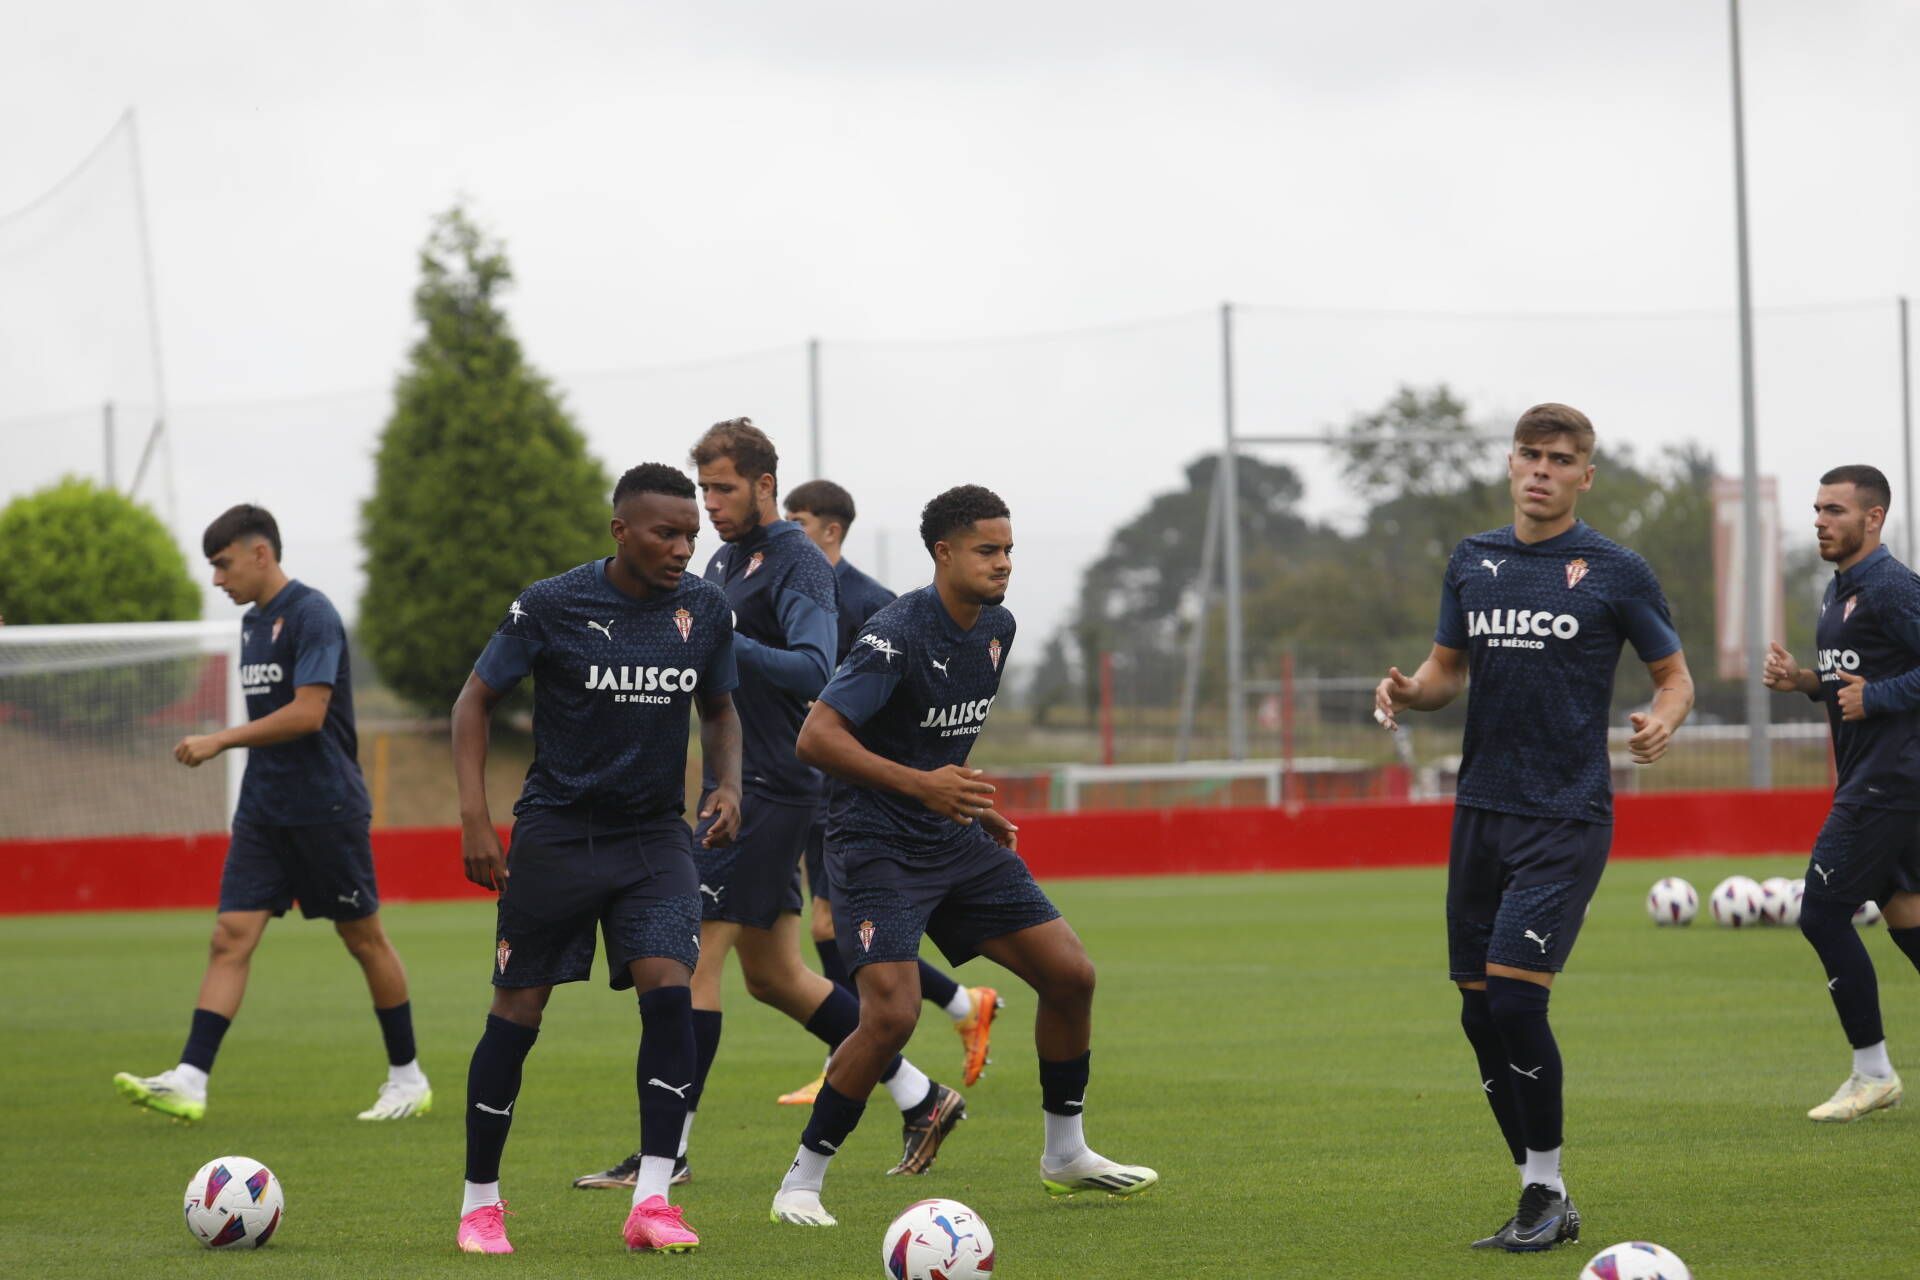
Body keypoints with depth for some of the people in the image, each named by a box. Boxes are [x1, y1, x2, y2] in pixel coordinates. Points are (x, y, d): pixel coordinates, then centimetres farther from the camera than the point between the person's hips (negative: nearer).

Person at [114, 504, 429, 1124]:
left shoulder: (311, 615, -13)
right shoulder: (252, 622, 14)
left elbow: (308, 712, -21)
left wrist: (219, 741, -19)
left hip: (326, 809, -8)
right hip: (263, 810, 8)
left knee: (363, 938, 3)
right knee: (230, 936, -5)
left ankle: (408, 1079, 16)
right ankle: (189, 1081, -14)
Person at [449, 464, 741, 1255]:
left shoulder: (704, 610, 0)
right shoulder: (552, 607, -11)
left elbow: (718, 711, 16)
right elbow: (476, 699, -3)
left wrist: (727, 785, -4)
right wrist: (474, 817, -11)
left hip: (656, 835, 2)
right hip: (558, 833, -2)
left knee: (669, 992, -16)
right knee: (517, 1011, 2)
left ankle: (651, 1200, -13)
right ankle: (480, 1202, 16)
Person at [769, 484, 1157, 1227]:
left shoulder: (997, 628, 7)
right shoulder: (898, 634, -20)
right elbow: (816, 738, -27)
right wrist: (920, 784, -35)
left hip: (956, 843, 8)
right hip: (877, 849, -8)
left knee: (1070, 975, 2)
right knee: (892, 1014, -21)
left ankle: (1065, 1154, 19)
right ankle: (801, 1184, -5)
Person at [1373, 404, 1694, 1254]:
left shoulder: (1615, 572, -3)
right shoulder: (1473, 562, 10)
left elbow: (1674, 675, 4)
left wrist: (1663, 722, -17)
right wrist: (1410, 691, -3)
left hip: (1567, 816, -5)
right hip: (1482, 810, 5)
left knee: (1515, 995, -16)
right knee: (1481, 1013, 5)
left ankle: (1546, 1192, -2)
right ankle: (1543, 1204, 16)